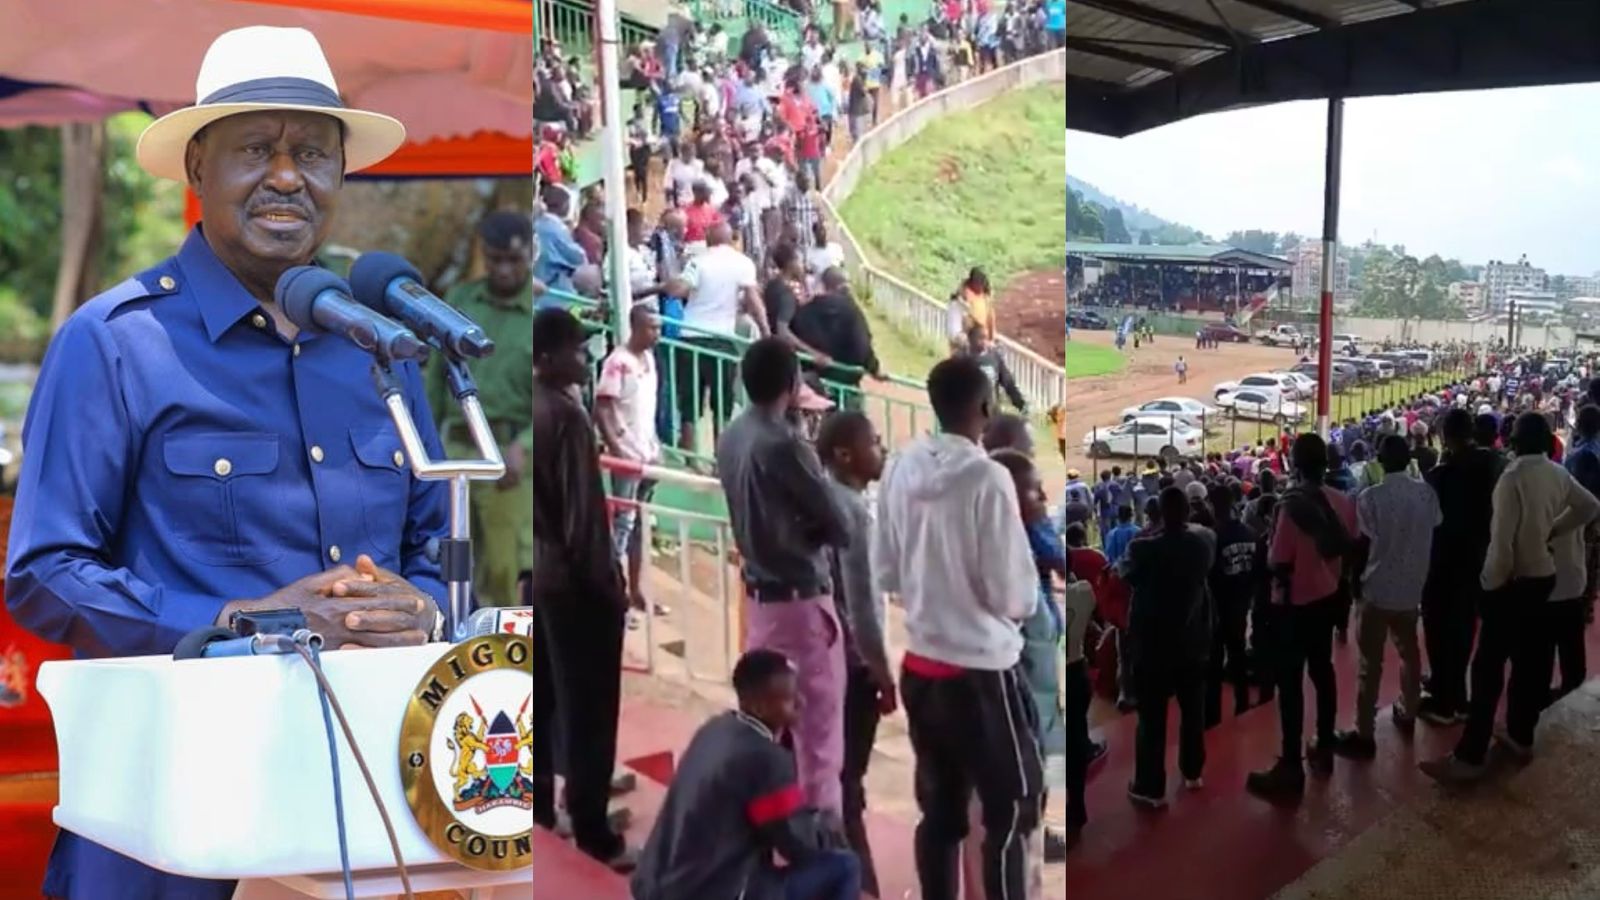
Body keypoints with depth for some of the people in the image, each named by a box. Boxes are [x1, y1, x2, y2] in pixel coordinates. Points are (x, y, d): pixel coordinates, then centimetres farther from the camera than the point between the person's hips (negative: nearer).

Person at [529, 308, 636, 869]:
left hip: (531, 576, 9)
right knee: (587, 711, -1)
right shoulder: (565, 416, -19)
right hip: (573, 581, -9)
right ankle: (594, 839, 6)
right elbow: (583, 513, -20)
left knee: (539, 702, 18)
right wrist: (608, 583, -13)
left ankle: (539, 816, 30)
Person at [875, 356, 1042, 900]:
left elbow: (885, 574, 8)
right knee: (1012, 809, 6)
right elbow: (1015, 594, -15)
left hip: (921, 666, 6)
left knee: (939, 808, 15)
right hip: (982, 670, -6)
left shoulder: (899, 471, 0)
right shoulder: (987, 478, -18)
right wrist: (1026, 600, 6)